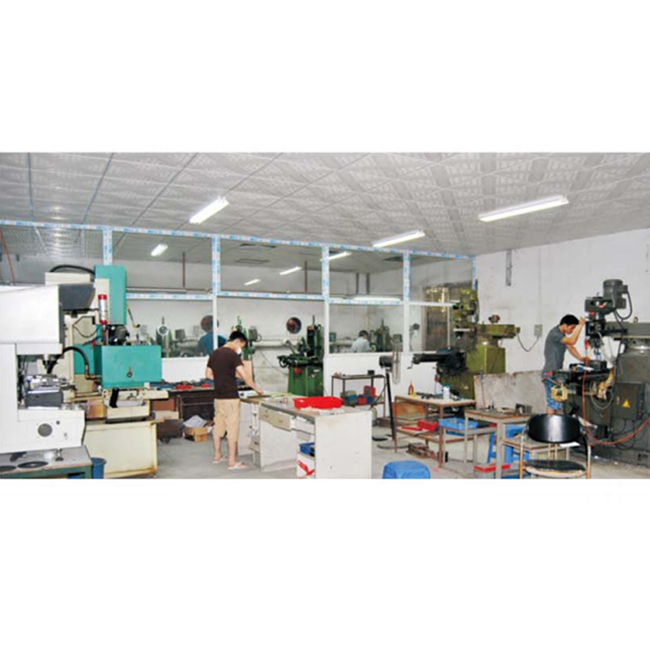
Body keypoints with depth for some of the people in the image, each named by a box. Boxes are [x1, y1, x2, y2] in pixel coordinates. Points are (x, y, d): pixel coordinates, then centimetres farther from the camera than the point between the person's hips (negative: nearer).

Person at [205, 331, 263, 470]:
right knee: (232, 429, -2)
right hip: (230, 397, -8)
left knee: (218, 426, 16)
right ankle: (232, 462, 2)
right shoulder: (232, 355, -15)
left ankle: (217, 455, 27)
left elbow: (208, 374, 17)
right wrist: (257, 388, -7)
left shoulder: (214, 353, 9)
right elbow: (245, 376, -19)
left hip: (218, 397, 8)